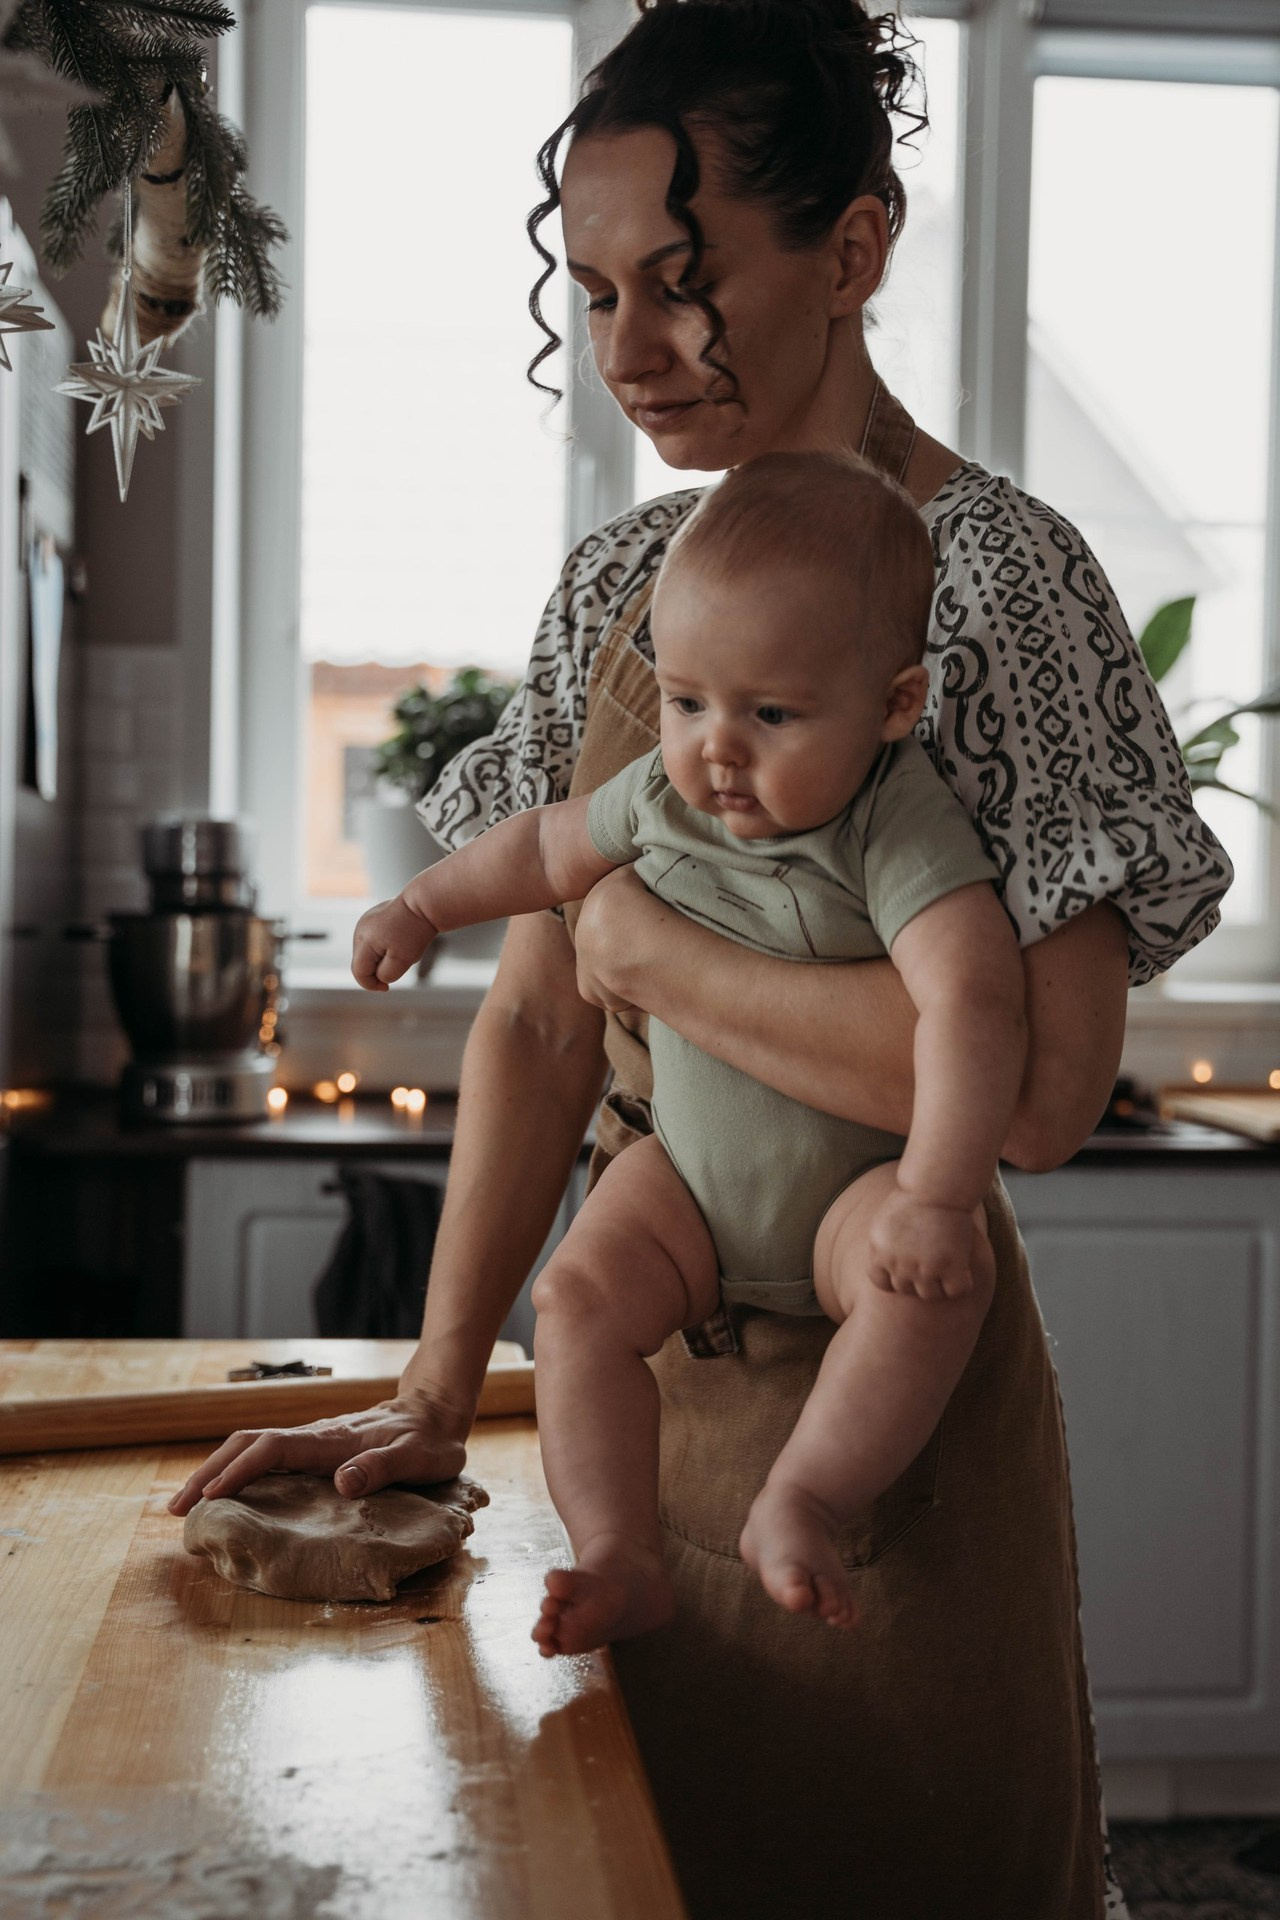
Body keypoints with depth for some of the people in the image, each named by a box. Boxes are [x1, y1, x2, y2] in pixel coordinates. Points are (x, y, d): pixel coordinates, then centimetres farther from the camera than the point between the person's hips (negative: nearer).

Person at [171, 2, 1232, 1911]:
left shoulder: (991, 571, -15)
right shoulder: (619, 583, 5)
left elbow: (1042, 1083, -26)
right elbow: (539, 1017, 5)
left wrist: (657, 950, -17)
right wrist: (436, 1395, 1)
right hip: (635, 1354, 7)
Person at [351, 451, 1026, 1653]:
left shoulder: (901, 831, -26)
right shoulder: (665, 795, -7)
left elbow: (969, 1001, -39)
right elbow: (554, 845, 15)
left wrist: (937, 1198, -47)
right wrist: (425, 904, 22)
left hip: (855, 1185, -4)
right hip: (688, 1169, 5)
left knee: (934, 1276, -33)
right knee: (580, 1297, -16)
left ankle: (798, 1508, -29)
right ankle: (621, 1562, -15)